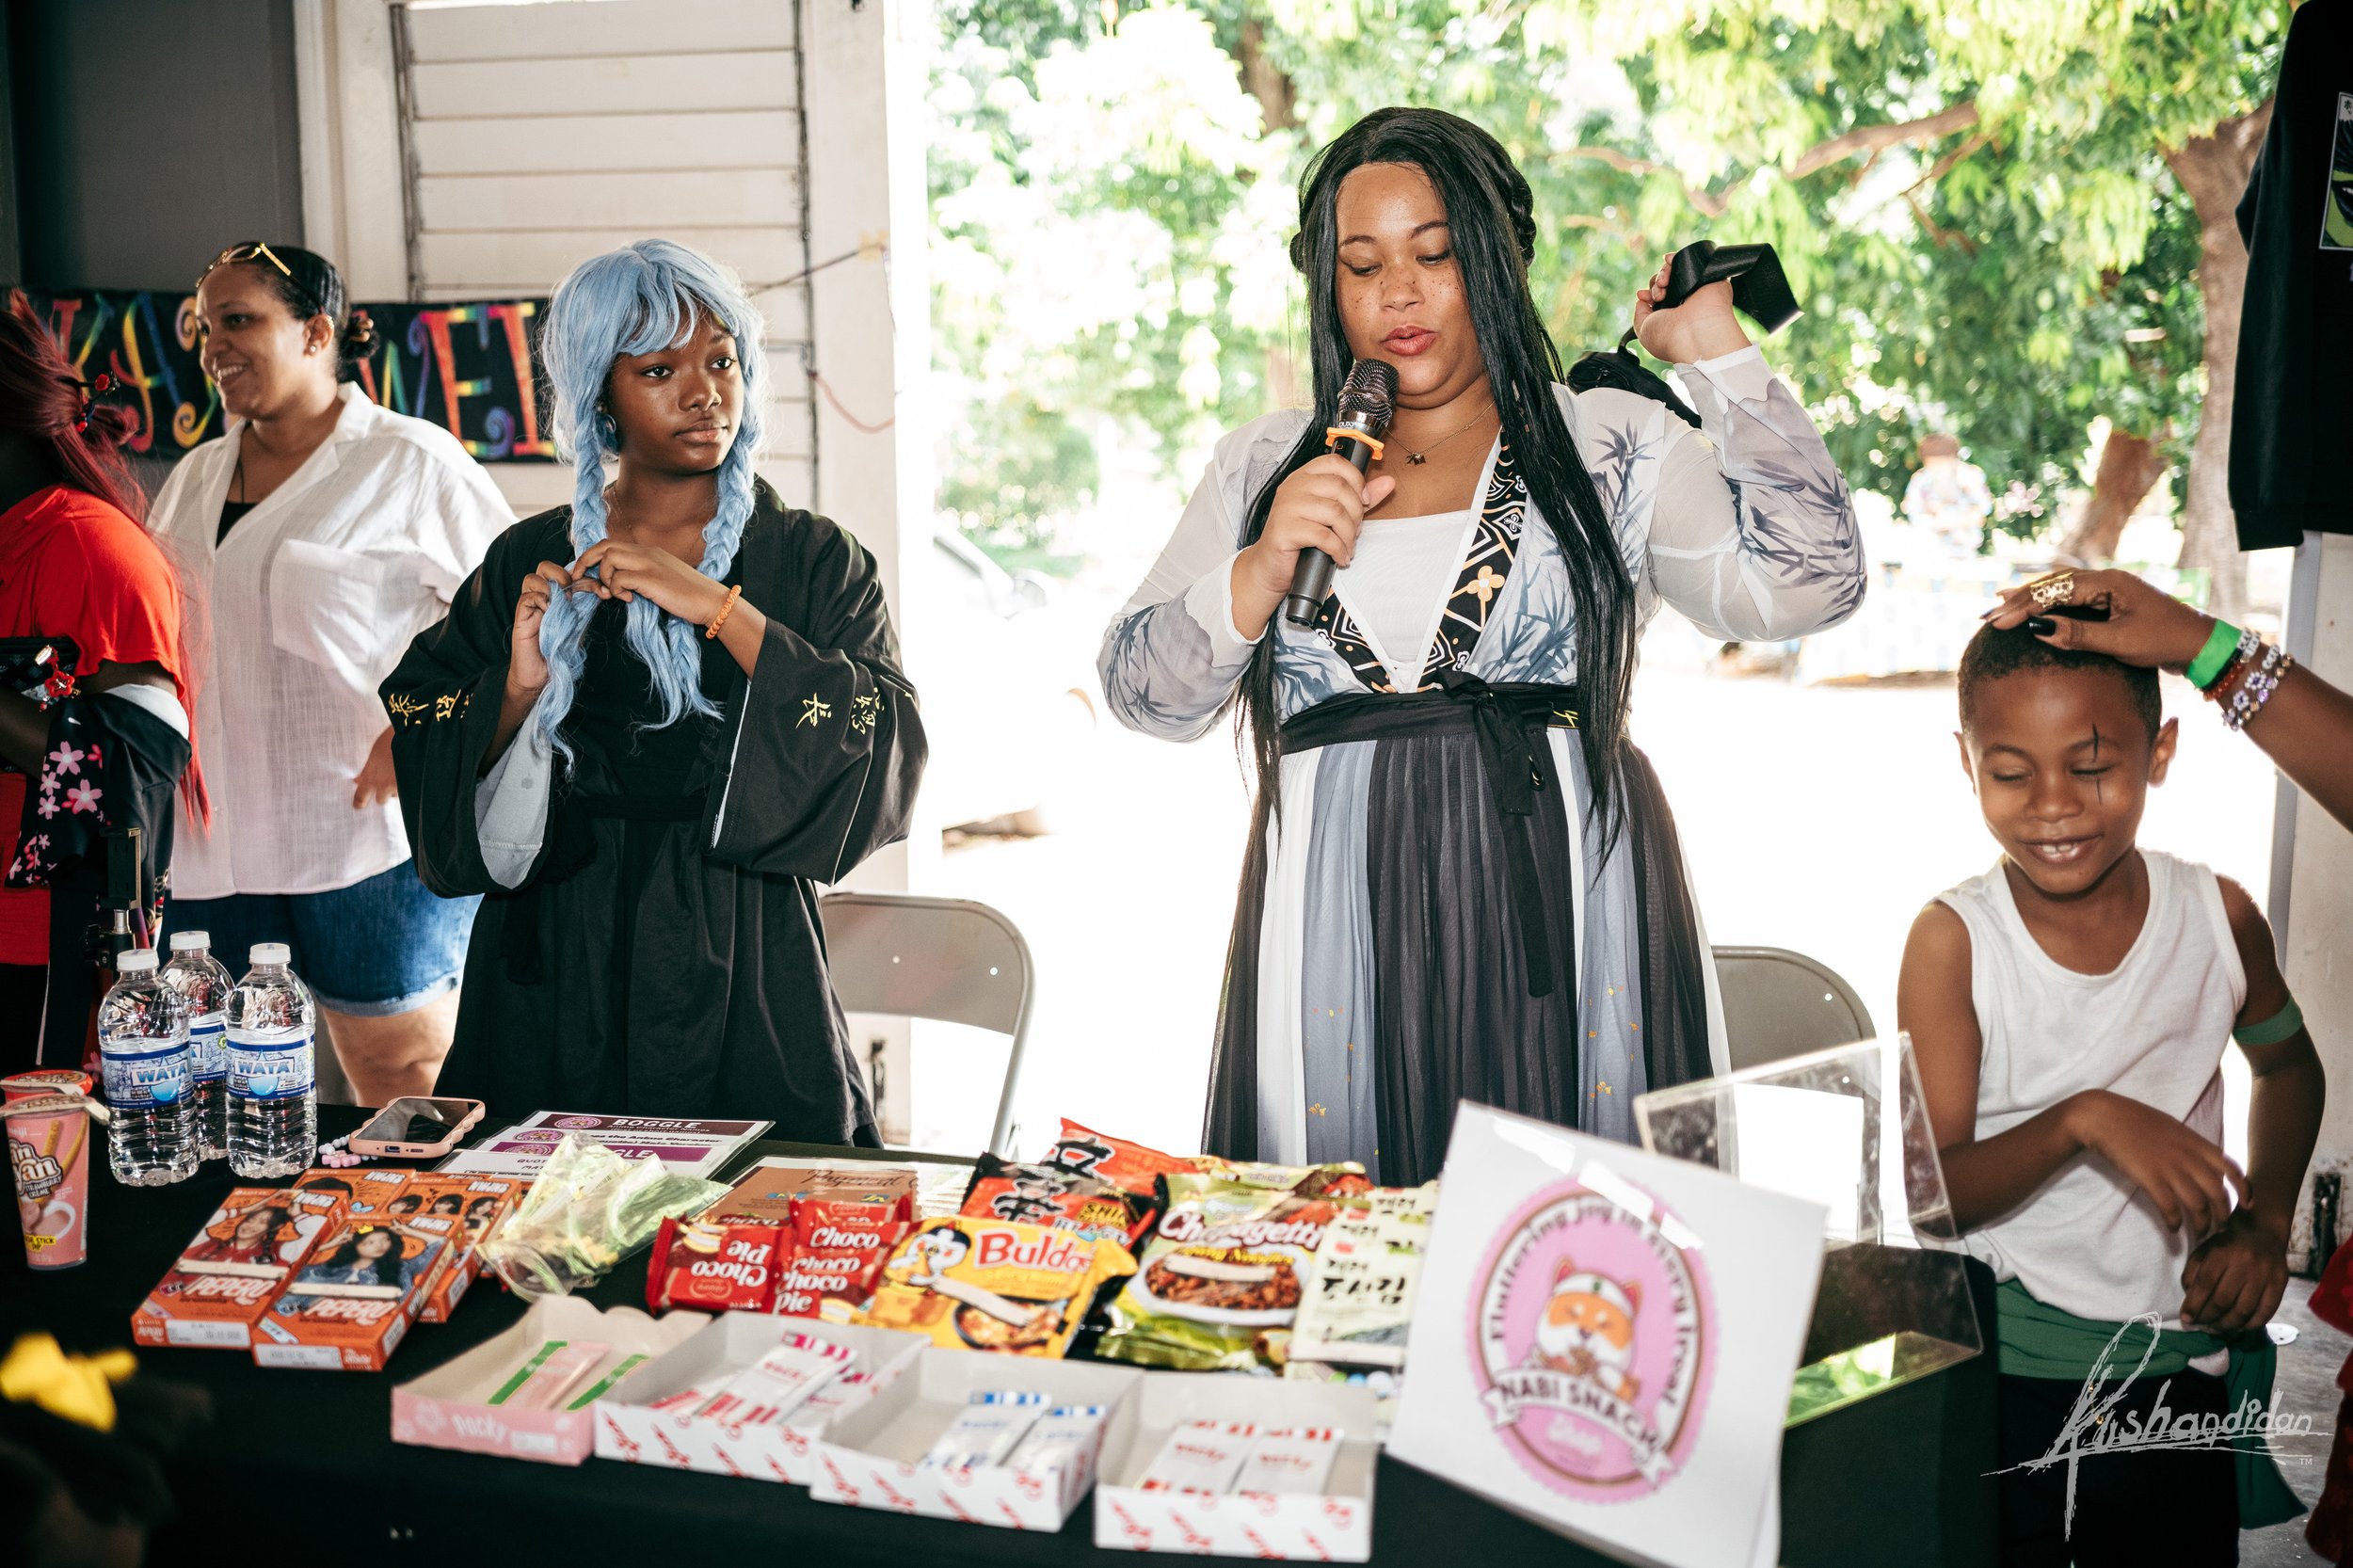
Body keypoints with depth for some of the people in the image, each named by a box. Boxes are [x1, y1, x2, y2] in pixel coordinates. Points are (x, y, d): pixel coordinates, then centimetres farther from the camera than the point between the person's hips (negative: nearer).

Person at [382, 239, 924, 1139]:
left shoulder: (810, 560, 2)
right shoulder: (529, 564, 8)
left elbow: (886, 748, -13)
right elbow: (431, 782, 7)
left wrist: (716, 607, -17)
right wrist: (518, 691, -12)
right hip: (556, 982, 2)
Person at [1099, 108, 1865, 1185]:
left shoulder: (1612, 448, 8)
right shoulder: (1262, 468, 15)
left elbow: (1808, 582, -5)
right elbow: (1142, 693, 9)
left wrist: (1716, 353, 0)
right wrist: (1262, 569, -8)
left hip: (1557, 908, -1)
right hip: (1337, 923, 2)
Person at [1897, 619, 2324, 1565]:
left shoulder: (2219, 917, -5)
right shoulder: (1952, 941, -14)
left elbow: (2287, 1065, 16)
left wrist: (2266, 1222, 1)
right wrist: (2081, 1121, -31)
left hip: (2183, 1376, 3)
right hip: (2006, 1383, -3)